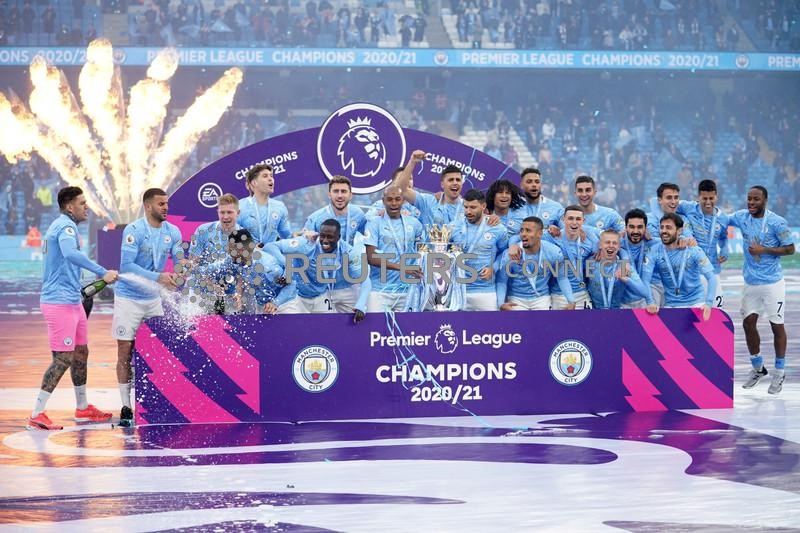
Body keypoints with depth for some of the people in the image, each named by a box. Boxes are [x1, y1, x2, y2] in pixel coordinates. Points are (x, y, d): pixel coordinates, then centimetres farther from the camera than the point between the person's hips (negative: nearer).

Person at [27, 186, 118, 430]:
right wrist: (102, 272, -37)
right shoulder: (65, 226, -16)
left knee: (81, 353, 17)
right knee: (64, 359, -11)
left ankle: (82, 408, 29)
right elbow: (70, 253, -36)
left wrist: (80, 291, 31)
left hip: (72, 301, 11)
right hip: (60, 302, -11)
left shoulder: (62, 226, 17)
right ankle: (37, 416, -9)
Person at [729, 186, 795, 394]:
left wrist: (764, 250, -20)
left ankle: (779, 372, 14)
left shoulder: (776, 222, -14)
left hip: (772, 283, -5)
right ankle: (758, 367, 24)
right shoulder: (741, 217, 0)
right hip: (750, 282, 5)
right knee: (748, 323, 6)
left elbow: (790, 249, -11)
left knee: (777, 325, 2)